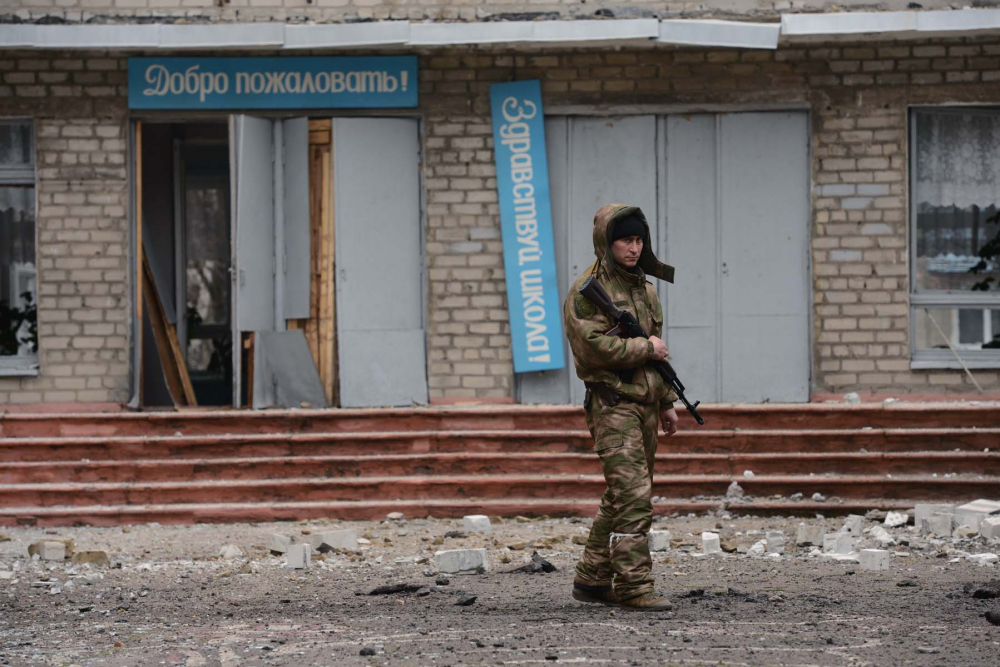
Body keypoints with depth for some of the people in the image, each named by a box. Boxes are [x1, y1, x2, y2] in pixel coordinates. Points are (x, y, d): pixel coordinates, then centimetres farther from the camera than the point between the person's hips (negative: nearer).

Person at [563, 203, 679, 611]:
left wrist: (667, 401, 22)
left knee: (620, 499, 11)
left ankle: (591, 579, 18)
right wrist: (644, 348, -12)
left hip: (644, 406, 8)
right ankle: (634, 586, -13)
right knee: (633, 496, -14)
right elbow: (593, 346, -20)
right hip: (612, 405, -8)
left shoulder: (645, 288, 17)